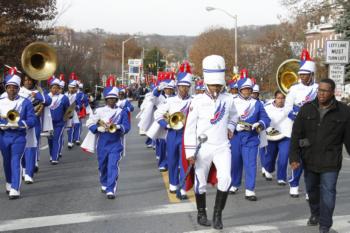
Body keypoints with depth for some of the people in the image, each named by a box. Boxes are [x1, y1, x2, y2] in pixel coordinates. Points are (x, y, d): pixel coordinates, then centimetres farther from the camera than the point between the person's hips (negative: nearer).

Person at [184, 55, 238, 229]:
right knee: (200, 182, 10)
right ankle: (201, 214, 28)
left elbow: (234, 116, 23)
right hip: (202, 148, -1)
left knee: (225, 179, -14)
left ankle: (217, 214, 1)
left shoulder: (228, 99, 0)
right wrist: (190, 152, -9)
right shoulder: (198, 101, -9)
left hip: (222, 147, 2)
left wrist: (230, 128, 5)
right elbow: (190, 128, -7)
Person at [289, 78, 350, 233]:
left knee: (327, 193, -4)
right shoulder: (307, 109, -3)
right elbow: (296, 134, -3)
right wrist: (294, 156, -10)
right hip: (309, 160, 3)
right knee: (312, 190, 19)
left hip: (330, 162, -3)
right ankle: (315, 214, 43)